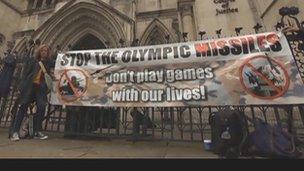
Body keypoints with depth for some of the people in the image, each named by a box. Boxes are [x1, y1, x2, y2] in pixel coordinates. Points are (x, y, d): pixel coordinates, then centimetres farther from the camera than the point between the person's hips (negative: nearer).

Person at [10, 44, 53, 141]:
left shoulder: (48, 63, 11)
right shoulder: (32, 61, 5)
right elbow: (25, 73, 1)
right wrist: (21, 86, -5)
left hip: (40, 88, 1)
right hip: (29, 86, -1)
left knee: (42, 107, -8)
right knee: (23, 108, 1)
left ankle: (37, 132, 3)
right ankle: (15, 132, 10)